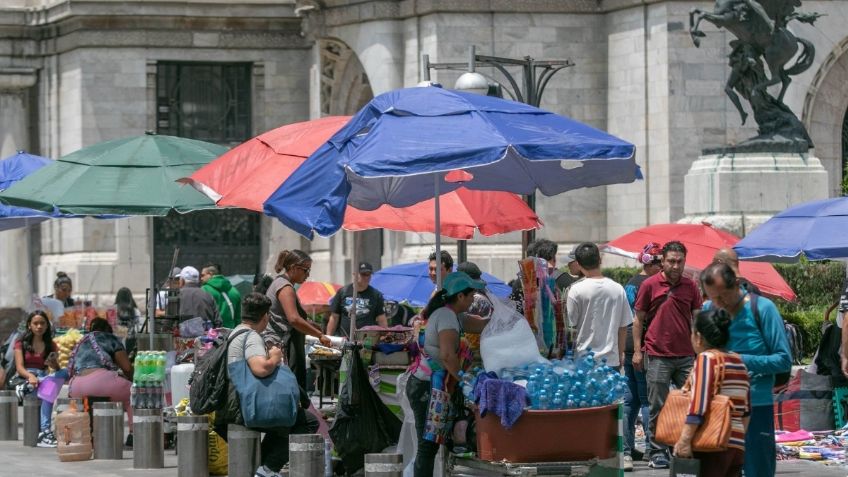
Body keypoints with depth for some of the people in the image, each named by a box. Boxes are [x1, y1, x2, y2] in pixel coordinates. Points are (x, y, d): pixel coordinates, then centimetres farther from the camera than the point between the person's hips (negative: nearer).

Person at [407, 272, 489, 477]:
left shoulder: (450, 314, 16)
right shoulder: (447, 317, -15)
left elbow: (482, 325, 18)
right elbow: (447, 354, -27)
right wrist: (463, 378, -18)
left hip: (425, 385, 10)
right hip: (427, 387, -10)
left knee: (430, 445, 13)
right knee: (428, 446, -10)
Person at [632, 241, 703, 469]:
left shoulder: (691, 286, 8)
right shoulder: (650, 285, 1)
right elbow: (638, 319, 5)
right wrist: (637, 350, 0)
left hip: (686, 355, 3)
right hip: (658, 356, -2)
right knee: (658, 407, 1)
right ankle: (658, 452, 8)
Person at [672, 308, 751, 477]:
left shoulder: (706, 358, -9)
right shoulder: (738, 362, 14)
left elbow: (698, 405, -18)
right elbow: (746, 410, 19)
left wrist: (685, 440, -19)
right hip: (737, 446, 7)